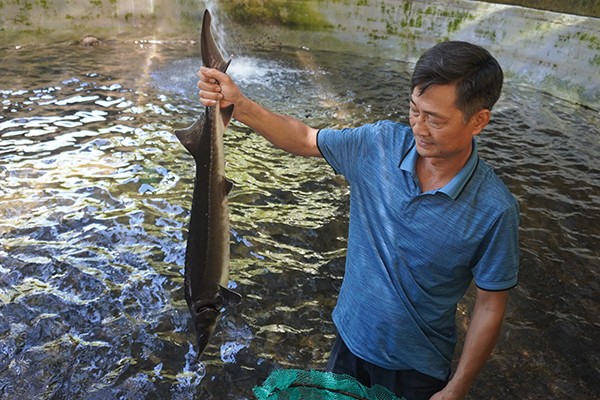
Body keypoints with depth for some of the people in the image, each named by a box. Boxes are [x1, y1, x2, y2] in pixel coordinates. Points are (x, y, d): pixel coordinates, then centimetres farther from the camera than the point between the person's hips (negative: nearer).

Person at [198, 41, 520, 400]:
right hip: (351, 339, 4)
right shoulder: (380, 143, -16)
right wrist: (239, 105, -20)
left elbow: (491, 306, -15)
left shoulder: (495, 210, -25)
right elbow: (303, 139, -6)